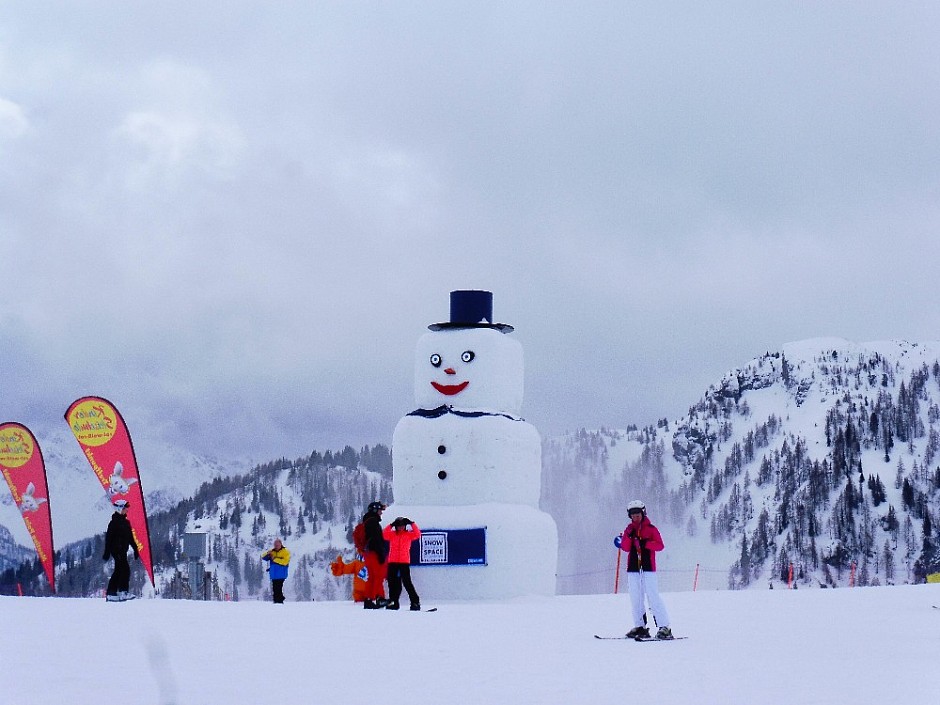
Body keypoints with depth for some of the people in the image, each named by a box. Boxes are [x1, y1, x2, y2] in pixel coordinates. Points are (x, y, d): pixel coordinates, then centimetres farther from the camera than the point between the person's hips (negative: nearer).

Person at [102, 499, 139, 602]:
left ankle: (111, 594, 14)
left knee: (118, 571, 10)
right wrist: (107, 552, -16)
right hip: (116, 549, -9)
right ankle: (123, 592, -19)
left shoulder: (126, 522, 15)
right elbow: (108, 538, -12)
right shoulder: (114, 522, -10)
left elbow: (130, 537, 22)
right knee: (125, 569, -16)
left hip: (123, 550, 9)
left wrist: (135, 549, 18)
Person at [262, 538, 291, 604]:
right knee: (275, 589, 6)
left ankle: (280, 601, -13)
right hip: (274, 575, 6)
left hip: (281, 575, -6)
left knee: (279, 589, -14)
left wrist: (275, 559, -15)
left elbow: (285, 561, -16)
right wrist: (267, 554, -10)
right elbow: (263, 557, 12)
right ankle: (276, 601, 12)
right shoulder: (272, 551, 15)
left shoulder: (285, 552, -1)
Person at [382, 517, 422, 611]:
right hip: (392, 561, 3)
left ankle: (415, 602, -3)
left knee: (407, 582, -7)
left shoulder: (408, 534, 5)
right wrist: (391, 526, -17)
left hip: (405, 562, -3)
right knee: (392, 582, 5)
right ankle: (393, 602, 14)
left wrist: (412, 524, -14)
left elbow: (417, 534, -9)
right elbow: (384, 535, -9)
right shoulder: (392, 534, 7)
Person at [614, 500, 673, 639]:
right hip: (633, 567, 5)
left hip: (648, 566, -5)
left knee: (653, 597, -12)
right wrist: (629, 537, -14)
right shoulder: (629, 529, 14)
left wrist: (645, 544, -18)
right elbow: (626, 548, 3)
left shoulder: (651, 529, 3)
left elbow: (660, 545, -6)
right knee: (636, 598, 6)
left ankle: (664, 627, -14)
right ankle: (640, 627, 12)